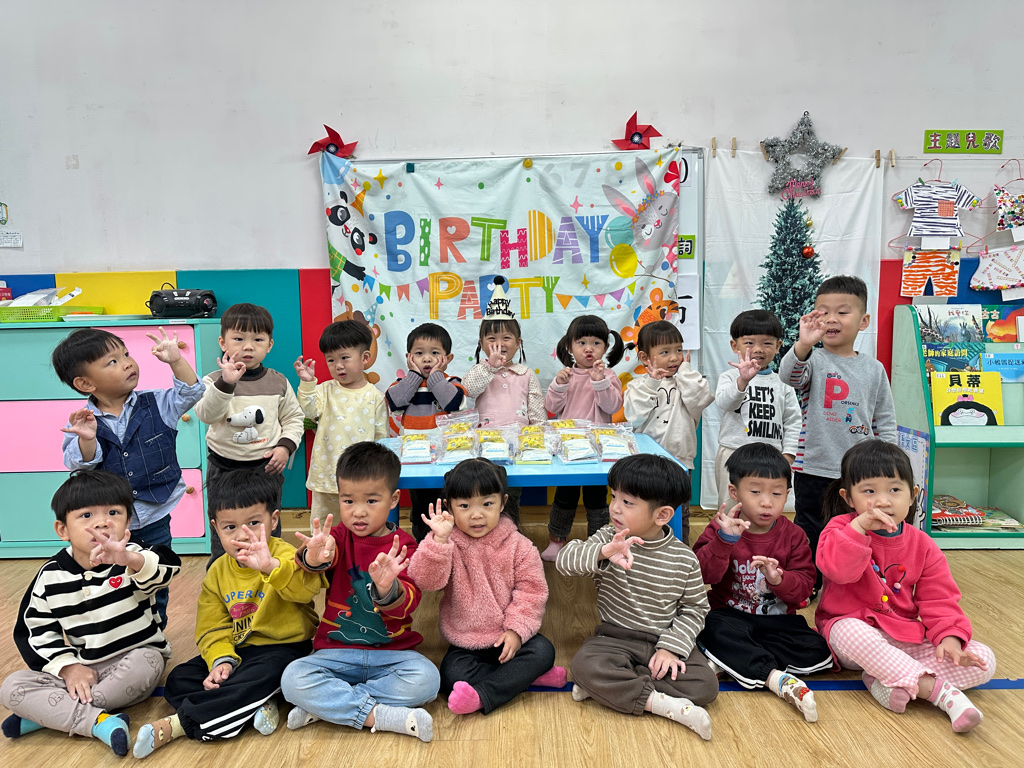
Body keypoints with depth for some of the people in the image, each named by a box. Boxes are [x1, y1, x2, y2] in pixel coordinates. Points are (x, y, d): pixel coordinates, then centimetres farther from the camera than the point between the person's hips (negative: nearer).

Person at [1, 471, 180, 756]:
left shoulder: (134, 559, -14)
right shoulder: (51, 575, -3)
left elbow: (168, 565, -36)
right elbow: (36, 628, 3)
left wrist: (129, 560, -58)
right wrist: (67, 667, -11)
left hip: (132, 660, -3)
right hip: (79, 668, 3)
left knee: (146, 662, -34)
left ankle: (49, 713, -18)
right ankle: (98, 721, -28)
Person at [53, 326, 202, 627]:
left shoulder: (155, 405, -4)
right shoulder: (83, 421, -8)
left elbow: (190, 394, -8)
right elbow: (79, 464, -16)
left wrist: (176, 360, -20)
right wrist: (86, 439, -36)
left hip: (154, 517, 1)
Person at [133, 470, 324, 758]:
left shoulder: (284, 555, -16)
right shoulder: (218, 572, 5)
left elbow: (307, 586, -38)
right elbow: (213, 627, 4)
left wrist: (271, 566, -57)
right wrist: (221, 659, -16)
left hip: (283, 648, -7)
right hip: (238, 650, 7)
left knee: (261, 676, -35)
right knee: (177, 681, -7)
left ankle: (177, 724, -22)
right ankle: (258, 706, -22)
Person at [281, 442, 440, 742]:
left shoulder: (403, 546, -5)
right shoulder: (338, 537, 0)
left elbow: (409, 602, -18)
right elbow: (319, 555, -26)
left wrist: (388, 589, -43)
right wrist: (314, 558, -52)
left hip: (392, 651, 0)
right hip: (336, 650, 1)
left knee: (426, 679, -27)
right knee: (293, 679, -25)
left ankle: (327, 705, -16)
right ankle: (378, 715, -22)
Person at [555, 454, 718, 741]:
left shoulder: (684, 559, -8)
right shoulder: (607, 539, -8)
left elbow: (694, 608, 0)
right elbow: (564, 561, -21)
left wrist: (672, 647, -15)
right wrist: (602, 553, -41)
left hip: (664, 641, 1)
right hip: (615, 639, -1)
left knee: (704, 685, -22)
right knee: (584, 665, -30)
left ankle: (613, 685, -14)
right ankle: (661, 703, -24)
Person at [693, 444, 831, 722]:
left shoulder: (793, 536, 2)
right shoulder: (721, 528, -6)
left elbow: (804, 586, -4)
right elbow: (703, 574, -19)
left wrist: (780, 580, -26)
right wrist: (725, 540, -34)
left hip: (778, 619, 3)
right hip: (730, 614, -3)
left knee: (818, 651, -22)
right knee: (716, 630, -36)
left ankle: (736, 659, -21)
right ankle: (777, 678, -31)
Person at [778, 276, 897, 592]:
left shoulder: (874, 369, 4)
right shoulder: (814, 360, -5)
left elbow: (886, 421, 10)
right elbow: (789, 375, -30)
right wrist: (804, 344, -48)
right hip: (814, 469, -2)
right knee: (809, 532, 10)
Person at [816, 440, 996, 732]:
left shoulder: (923, 546, 2)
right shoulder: (842, 529, -9)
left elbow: (938, 599, 2)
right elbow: (837, 569, -29)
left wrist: (949, 636, -17)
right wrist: (859, 526, -36)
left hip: (906, 638, 5)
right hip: (850, 624, -5)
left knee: (983, 660, -12)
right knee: (853, 633, -42)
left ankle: (887, 681, -23)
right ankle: (943, 692, -32)